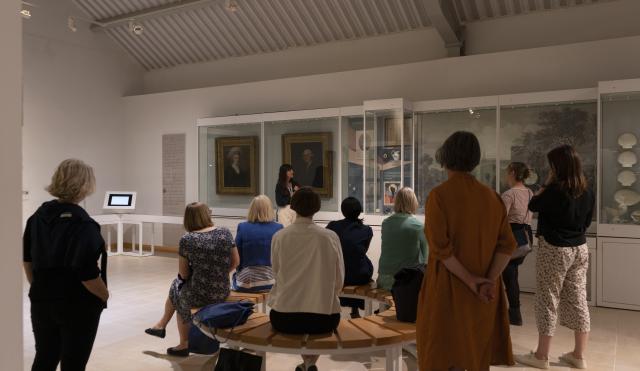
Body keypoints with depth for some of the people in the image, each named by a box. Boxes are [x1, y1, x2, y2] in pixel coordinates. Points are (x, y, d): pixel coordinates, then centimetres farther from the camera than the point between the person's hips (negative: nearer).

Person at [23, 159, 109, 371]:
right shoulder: (83, 224, -20)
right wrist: (105, 296, -5)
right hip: (78, 305, -6)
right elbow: (87, 275, -23)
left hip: (41, 301, 7)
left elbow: (27, 259, 11)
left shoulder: (38, 216, 1)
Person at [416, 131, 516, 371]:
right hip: (484, 294, 5)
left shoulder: (439, 195, -12)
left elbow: (440, 247, -19)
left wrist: (470, 280, -14)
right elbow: (507, 245, -2)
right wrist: (488, 281, -9)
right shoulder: (492, 197, 3)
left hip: (448, 288, -4)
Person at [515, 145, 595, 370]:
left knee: (548, 301, 1)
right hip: (580, 249, 7)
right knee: (578, 300, 11)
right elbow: (586, 222, 13)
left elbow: (533, 205, -2)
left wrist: (547, 183, 3)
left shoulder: (555, 190, -18)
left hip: (554, 250, -7)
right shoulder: (588, 192, 4)